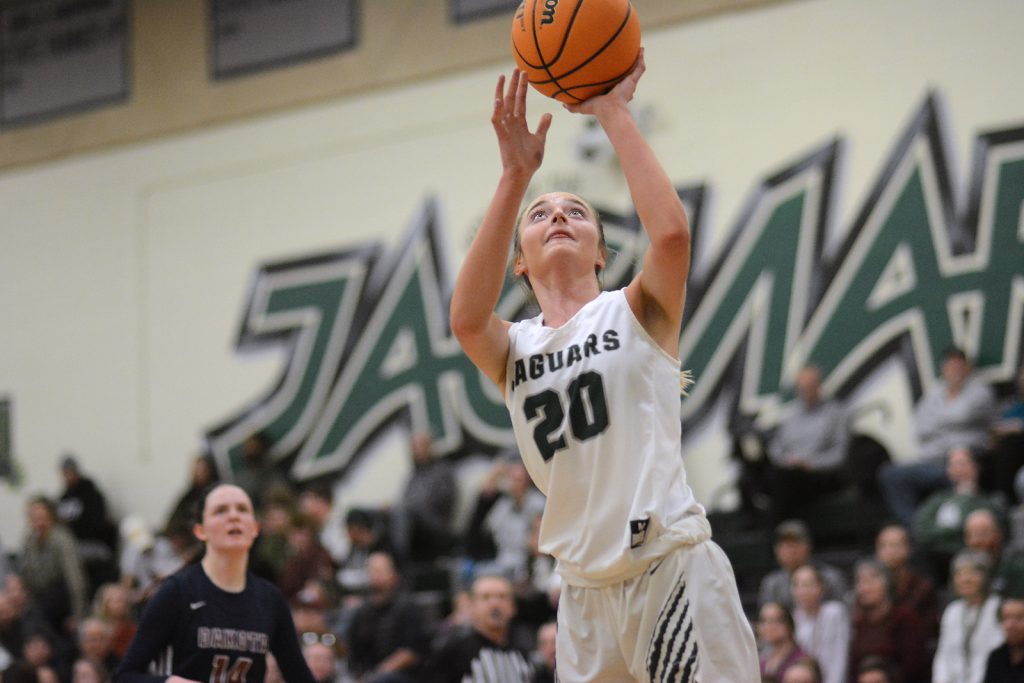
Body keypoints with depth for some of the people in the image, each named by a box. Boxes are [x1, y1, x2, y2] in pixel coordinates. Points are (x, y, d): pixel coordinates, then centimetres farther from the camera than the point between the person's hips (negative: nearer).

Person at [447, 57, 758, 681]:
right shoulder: (514, 349, 12)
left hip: (673, 566, -4)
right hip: (587, 586, 4)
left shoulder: (636, 313, 4)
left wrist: (615, 114, -12)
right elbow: (467, 319, -12)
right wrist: (516, 177, -16)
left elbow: (671, 233, -17)